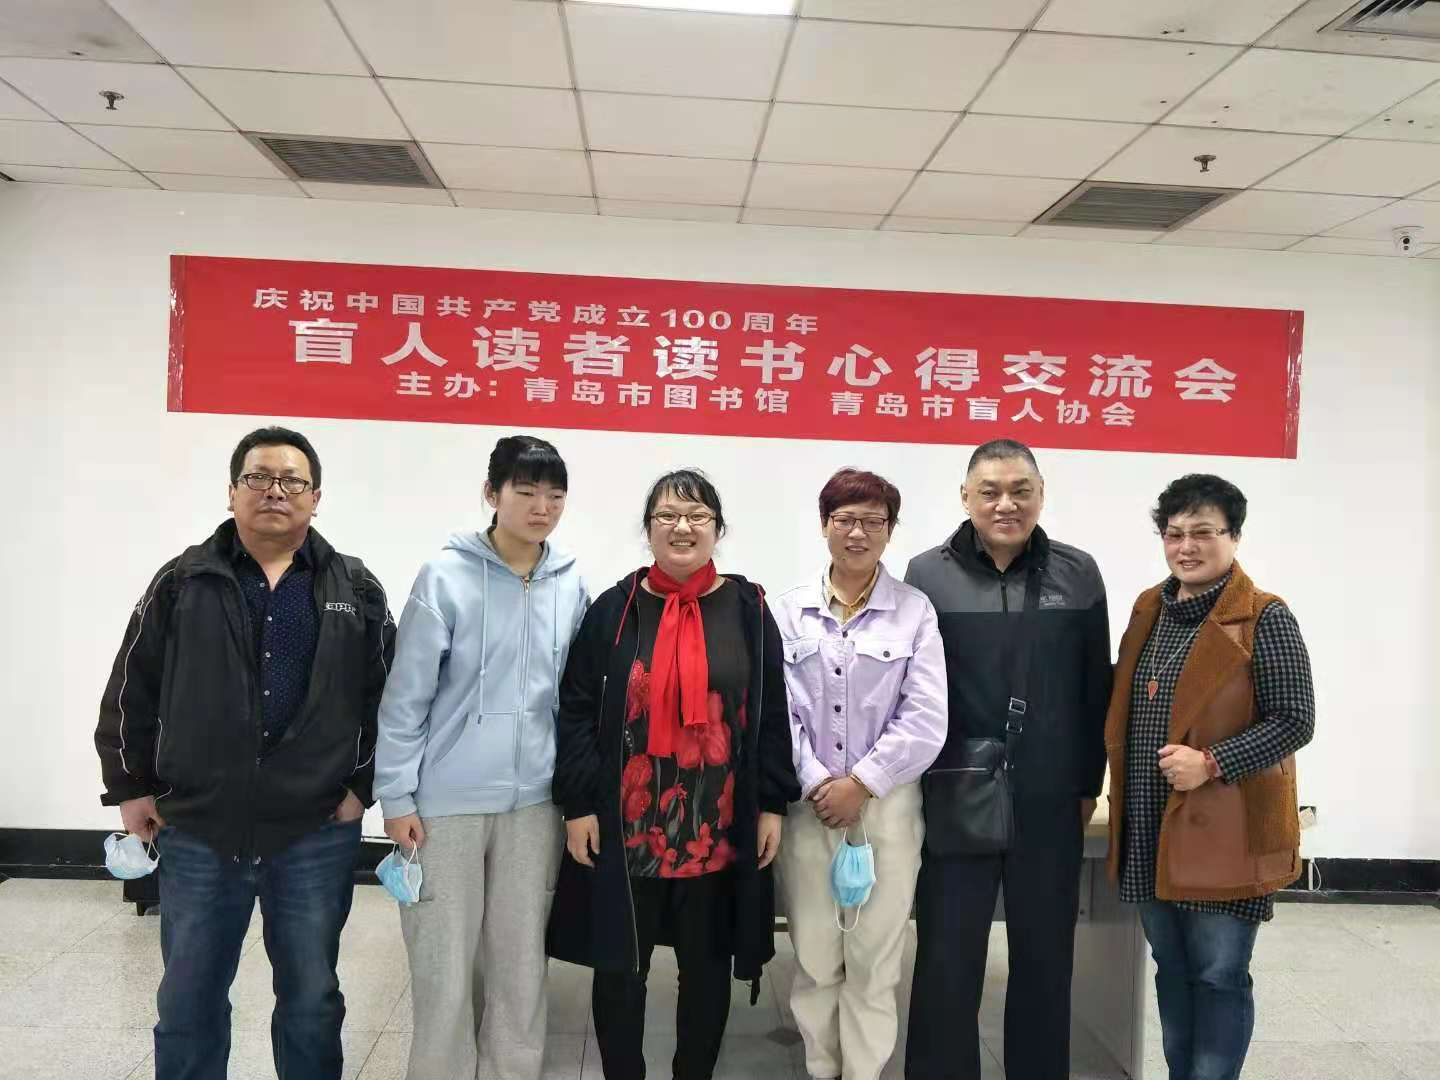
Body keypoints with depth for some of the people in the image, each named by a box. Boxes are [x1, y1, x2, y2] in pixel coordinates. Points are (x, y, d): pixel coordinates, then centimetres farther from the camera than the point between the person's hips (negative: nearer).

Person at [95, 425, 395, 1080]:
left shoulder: (356, 589, 2)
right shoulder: (183, 582, 2)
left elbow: (391, 693, 6)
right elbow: (130, 691, 8)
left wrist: (365, 783, 1)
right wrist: (130, 786, 6)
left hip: (317, 836, 0)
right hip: (197, 834, 1)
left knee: (312, 1000, 12)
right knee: (188, 1002, 13)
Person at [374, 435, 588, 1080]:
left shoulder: (571, 585, 2)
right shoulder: (446, 577, -9)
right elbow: (406, 695, -7)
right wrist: (396, 796, -7)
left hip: (534, 801, 3)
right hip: (447, 801, -3)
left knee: (520, 960, 13)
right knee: (444, 965, 7)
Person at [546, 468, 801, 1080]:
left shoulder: (748, 609, 2)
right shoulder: (614, 609, 0)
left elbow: (772, 715, 4)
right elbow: (576, 711, 0)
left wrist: (773, 804, 1)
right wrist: (578, 803, -5)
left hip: (719, 830, 1)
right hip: (625, 828, 0)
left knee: (707, 966, 14)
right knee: (619, 966, 10)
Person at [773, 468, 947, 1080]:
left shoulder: (915, 612, -1)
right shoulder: (790, 610, 3)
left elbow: (925, 721, -6)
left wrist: (860, 784, -9)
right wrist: (816, 784, -10)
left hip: (886, 804, -1)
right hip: (808, 804, 1)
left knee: (874, 960, 6)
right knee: (813, 956, 9)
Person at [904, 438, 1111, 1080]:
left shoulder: (1078, 575, 2)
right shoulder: (927, 575, -2)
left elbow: (1096, 686, 6)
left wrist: (1089, 783, 7)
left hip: (1050, 803, 2)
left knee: (1045, 957, 14)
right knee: (947, 961, 7)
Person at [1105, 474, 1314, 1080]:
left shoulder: (1264, 619, -10)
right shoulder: (1148, 609, 9)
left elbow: (1294, 721, -12)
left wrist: (1212, 764, -22)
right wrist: (1119, 798, 12)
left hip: (1224, 832, -6)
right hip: (1150, 831, 6)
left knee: (1219, 976, 5)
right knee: (1172, 971, 17)